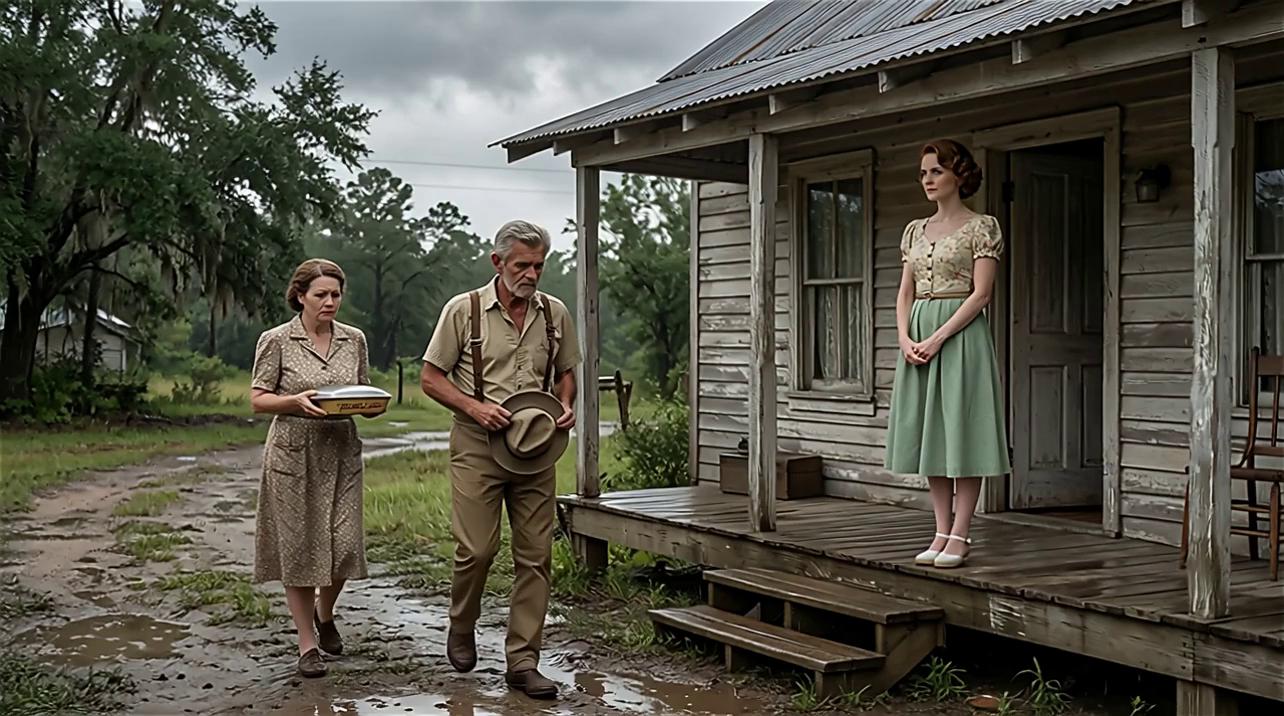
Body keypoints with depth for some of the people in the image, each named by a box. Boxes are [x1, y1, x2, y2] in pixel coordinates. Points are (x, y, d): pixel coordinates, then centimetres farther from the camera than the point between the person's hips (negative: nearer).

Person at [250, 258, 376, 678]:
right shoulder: (276, 341, -3)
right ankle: (307, 643, 14)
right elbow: (258, 399, -2)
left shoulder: (354, 340, 7)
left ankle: (324, 613, 30)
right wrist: (296, 401, -20)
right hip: (294, 454, -3)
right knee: (298, 546, 1)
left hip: (342, 453, 3)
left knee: (344, 544, -2)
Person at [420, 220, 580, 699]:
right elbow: (431, 378, -1)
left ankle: (522, 661, 9)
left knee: (535, 556, 1)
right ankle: (461, 628, 25)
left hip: (537, 449, 3)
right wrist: (475, 407, -15)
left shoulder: (555, 314, 7)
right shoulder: (463, 310, -4)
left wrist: (565, 407, -2)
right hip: (478, 447, -3)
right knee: (476, 549, -5)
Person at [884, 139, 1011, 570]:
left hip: (961, 335, -6)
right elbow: (905, 293, 13)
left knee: (962, 432, -5)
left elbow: (981, 293, -11)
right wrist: (905, 339, -4)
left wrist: (938, 338, -17)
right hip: (918, 336, 6)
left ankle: (960, 535, 0)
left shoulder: (982, 227, -3)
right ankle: (942, 532, 13)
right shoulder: (915, 231, 15)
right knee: (928, 434, 6)